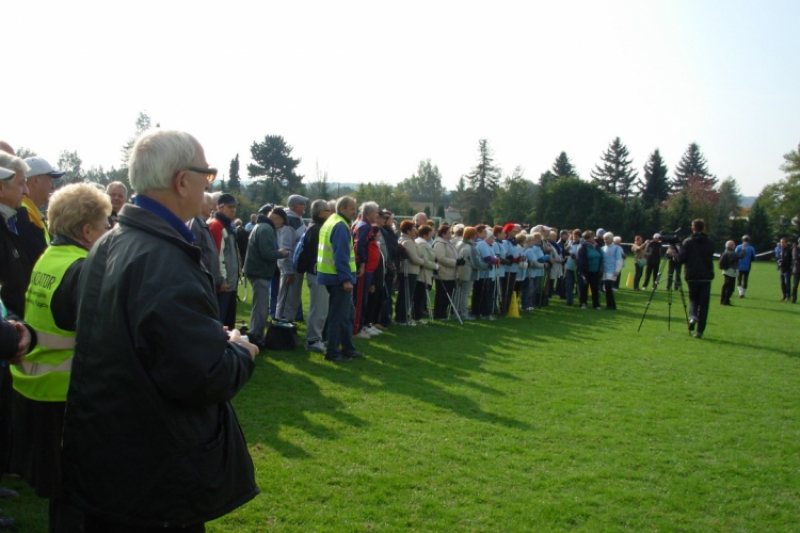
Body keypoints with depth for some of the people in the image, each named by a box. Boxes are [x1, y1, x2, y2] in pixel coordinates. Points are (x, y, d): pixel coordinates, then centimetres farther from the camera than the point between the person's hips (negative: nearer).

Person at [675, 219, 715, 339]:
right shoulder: (710, 243, 3)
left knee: (693, 299, 17)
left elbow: (681, 259, -5)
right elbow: (710, 258, 11)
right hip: (706, 276, 0)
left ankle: (692, 316, -13)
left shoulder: (687, 242, -3)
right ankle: (699, 331, 2)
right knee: (704, 304, 5)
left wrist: (674, 254, 13)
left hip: (692, 276, 0)